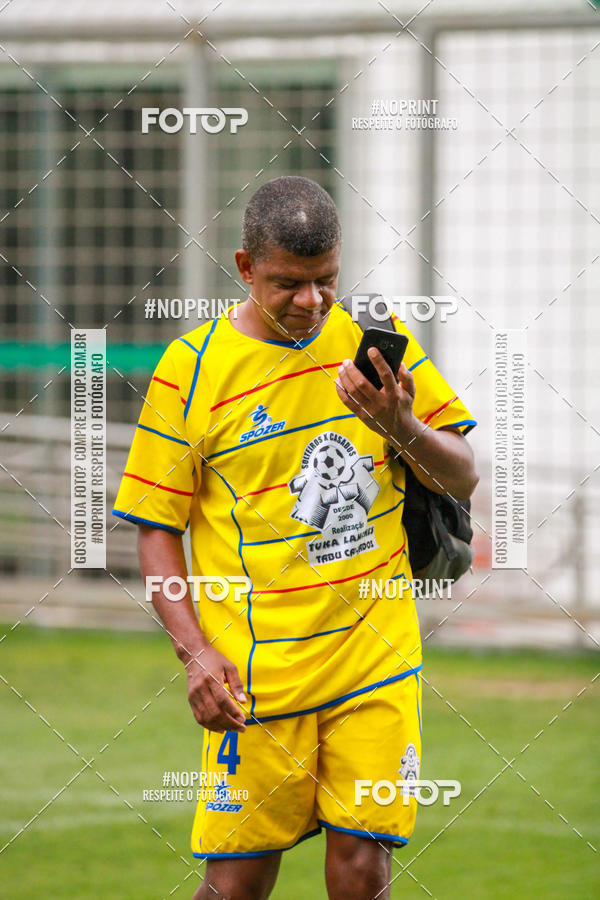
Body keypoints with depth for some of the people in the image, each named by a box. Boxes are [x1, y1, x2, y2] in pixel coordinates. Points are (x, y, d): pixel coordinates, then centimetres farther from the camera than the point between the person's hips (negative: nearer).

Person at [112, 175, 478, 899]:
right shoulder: (191, 368, -2)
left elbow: (462, 479, 7)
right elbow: (156, 528, 2)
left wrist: (402, 428, -14)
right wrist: (194, 650, -10)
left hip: (375, 652, 2)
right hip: (256, 668, -2)